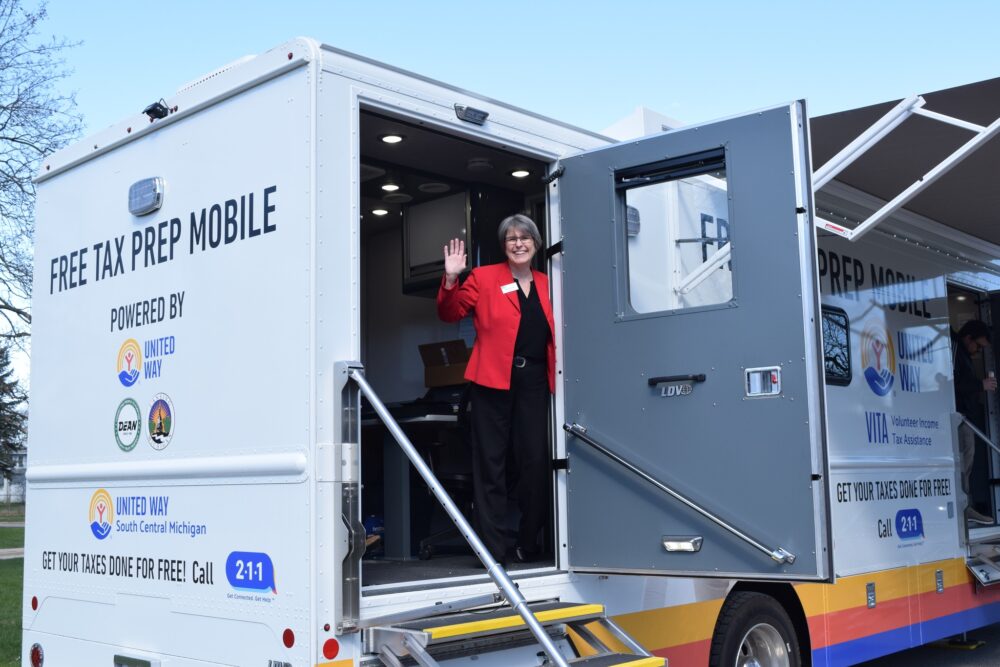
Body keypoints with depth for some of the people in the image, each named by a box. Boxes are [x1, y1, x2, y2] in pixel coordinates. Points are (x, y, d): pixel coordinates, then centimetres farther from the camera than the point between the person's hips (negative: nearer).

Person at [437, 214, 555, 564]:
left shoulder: (547, 284, 15)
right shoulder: (484, 277, 4)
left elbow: (555, 334, 20)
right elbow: (451, 313, -1)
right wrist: (451, 279, -15)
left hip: (534, 382, 3)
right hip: (492, 381, -3)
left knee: (535, 463, 4)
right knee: (491, 464, -1)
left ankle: (527, 546, 17)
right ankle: (493, 550, 4)